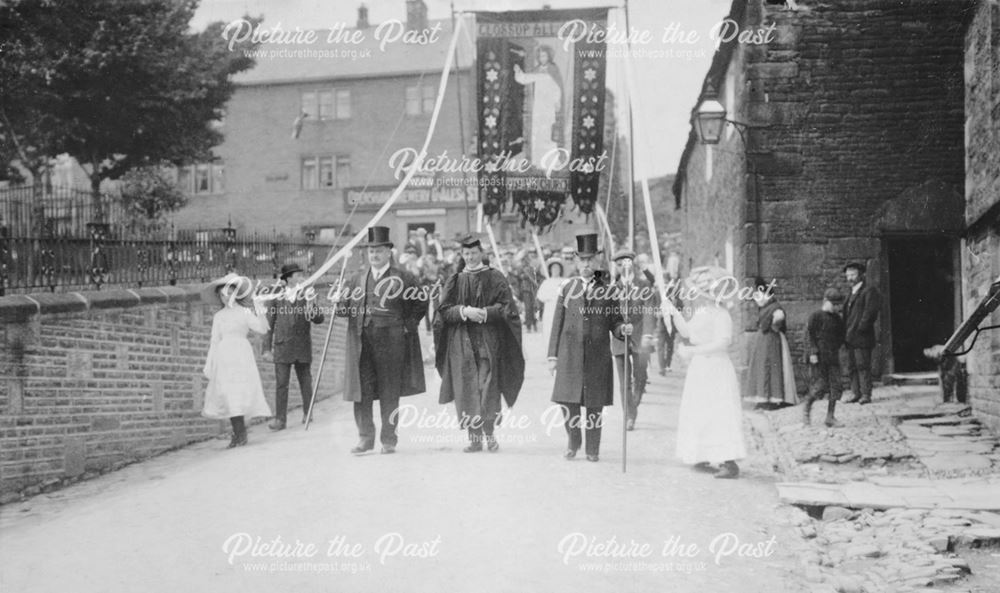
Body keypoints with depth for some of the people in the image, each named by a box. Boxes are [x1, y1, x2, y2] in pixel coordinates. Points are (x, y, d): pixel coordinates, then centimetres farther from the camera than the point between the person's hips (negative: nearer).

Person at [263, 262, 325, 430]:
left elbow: (319, 319, -3)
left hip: (303, 347, 2)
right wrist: (267, 348, 2)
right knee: (281, 384, -5)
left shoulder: (306, 296, 5)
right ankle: (280, 418, -2)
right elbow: (269, 323, 4)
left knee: (305, 381, 9)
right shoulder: (277, 298, 1)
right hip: (282, 346, -2)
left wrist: (311, 305, -19)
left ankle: (307, 413, 23)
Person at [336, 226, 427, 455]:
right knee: (361, 393, 1)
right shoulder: (357, 278, 11)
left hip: (391, 343, -3)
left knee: (390, 394, 4)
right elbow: (346, 309, 10)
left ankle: (389, 440, 12)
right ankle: (365, 438, 10)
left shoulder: (403, 278, 1)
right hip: (361, 343, 3)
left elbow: (421, 303, 6)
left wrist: (408, 325, 0)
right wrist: (339, 302, -12)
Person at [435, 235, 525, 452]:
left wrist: (484, 313, -16)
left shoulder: (495, 278, 6)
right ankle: (474, 437, 3)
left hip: (489, 342, -2)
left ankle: (489, 433, 1)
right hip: (461, 342, 2)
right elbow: (444, 310, 3)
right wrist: (464, 311, -14)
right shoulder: (455, 281, 13)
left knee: (487, 388, -10)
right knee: (466, 390, -2)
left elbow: (505, 306, -2)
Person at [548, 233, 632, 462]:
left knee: (595, 404, 2)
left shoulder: (607, 290, 6)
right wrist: (553, 355, 4)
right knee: (568, 402, -1)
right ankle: (573, 442, 21)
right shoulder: (567, 289, 7)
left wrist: (623, 329, -16)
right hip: (570, 355, 1)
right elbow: (558, 323, 8)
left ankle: (592, 449, 15)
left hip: (598, 355, -1)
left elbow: (615, 322, 7)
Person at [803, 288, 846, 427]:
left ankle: (830, 417, 8)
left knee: (835, 387, 1)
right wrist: (813, 352, -15)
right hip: (819, 358, -6)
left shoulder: (838, 319, 12)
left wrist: (836, 347, 4)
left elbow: (841, 337, 20)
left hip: (833, 357, 6)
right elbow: (811, 336, -9)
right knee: (820, 385, -7)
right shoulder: (816, 317, -7)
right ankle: (807, 405, 20)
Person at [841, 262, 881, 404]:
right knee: (852, 366, 8)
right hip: (850, 337, 9)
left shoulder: (869, 290, -5)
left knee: (863, 365, -7)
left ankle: (866, 395, -5)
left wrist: (861, 328, -18)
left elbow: (870, 311, -14)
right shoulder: (852, 292, 22)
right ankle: (855, 393, 12)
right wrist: (845, 332, 13)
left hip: (862, 337, -9)